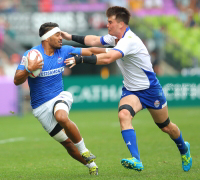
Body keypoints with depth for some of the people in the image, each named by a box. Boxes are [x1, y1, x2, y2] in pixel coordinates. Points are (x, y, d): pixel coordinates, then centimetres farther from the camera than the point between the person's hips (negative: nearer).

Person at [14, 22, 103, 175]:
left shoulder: (64, 51, 2)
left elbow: (89, 51, 15)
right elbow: (17, 81, -17)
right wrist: (29, 69, -35)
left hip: (60, 96, 1)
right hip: (41, 107, -1)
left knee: (62, 117, -36)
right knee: (67, 143, -2)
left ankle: (84, 151, -20)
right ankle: (91, 164, 20)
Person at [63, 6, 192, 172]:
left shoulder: (129, 40, -30)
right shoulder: (115, 38, -3)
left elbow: (107, 58, -42)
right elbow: (94, 41, 13)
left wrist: (80, 59, -43)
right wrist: (71, 37, 5)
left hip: (150, 89, -6)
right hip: (130, 90, 6)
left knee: (166, 127, 11)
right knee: (123, 115, -25)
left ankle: (184, 149, 44)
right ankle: (136, 161, -32)